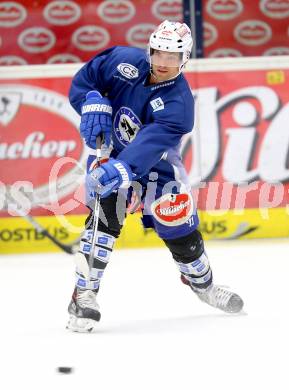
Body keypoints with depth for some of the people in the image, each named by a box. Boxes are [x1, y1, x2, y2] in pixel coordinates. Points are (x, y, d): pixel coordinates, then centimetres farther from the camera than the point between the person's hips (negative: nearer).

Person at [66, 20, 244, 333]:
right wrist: (93, 105, -25)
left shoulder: (178, 102, -29)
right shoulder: (125, 61, -20)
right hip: (111, 151, 0)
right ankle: (83, 295, -21)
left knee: (179, 228, 4)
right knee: (105, 216, -22)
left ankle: (201, 281, 36)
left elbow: (151, 144, -45)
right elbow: (84, 80, -6)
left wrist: (123, 170, -60)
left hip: (156, 165, 0)